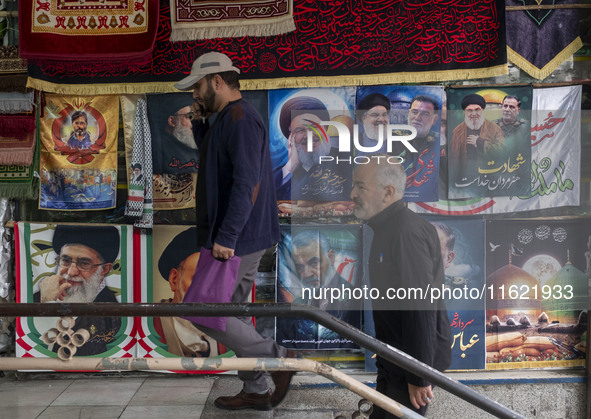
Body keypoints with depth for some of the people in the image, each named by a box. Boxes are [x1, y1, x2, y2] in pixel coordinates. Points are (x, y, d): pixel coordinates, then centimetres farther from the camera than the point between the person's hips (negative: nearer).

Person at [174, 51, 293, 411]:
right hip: (240, 238, 10)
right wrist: (202, 120, 15)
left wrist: (225, 238, -27)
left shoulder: (240, 118, -16)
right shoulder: (229, 119, 17)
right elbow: (210, 153, 30)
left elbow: (247, 183, -25)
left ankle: (277, 357, 0)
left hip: (236, 240, -10)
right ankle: (256, 391, 22)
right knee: (231, 313, 14)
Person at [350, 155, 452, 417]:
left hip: (415, 359, -10)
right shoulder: (387, 228, 11)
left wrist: (419, 376, -25)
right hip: (394, 359, 10)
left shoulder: (407, 231, -22)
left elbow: (421, 307, -27)